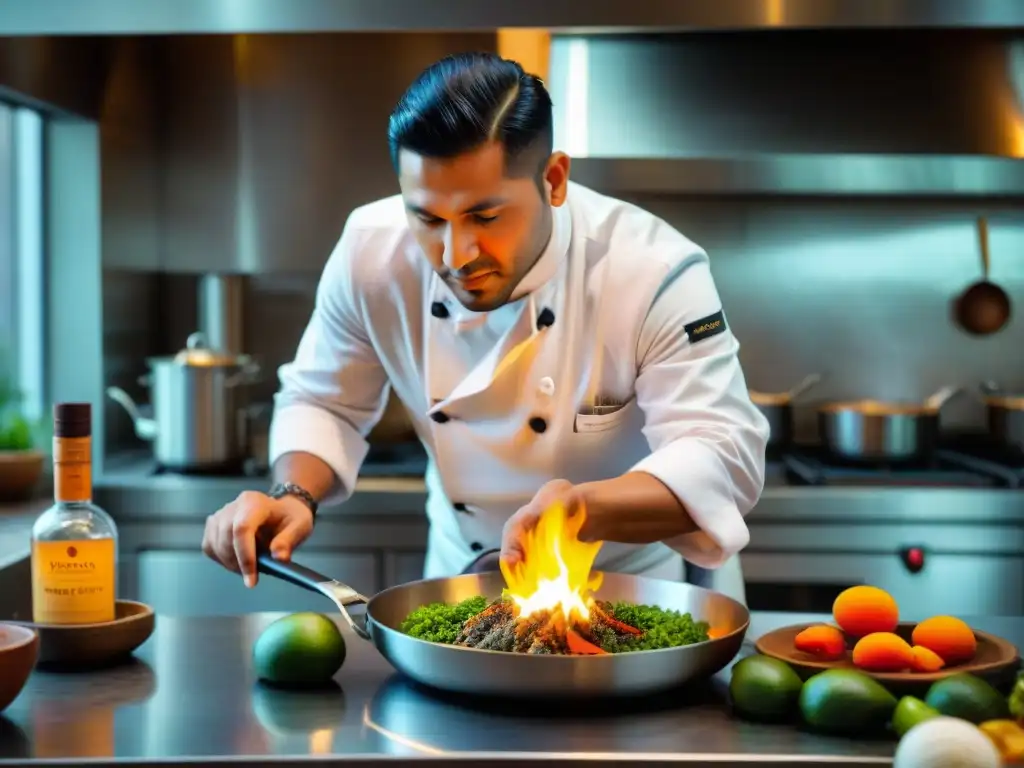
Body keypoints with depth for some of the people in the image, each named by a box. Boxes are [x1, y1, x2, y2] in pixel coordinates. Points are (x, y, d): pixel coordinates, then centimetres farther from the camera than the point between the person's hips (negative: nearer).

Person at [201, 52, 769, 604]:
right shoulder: (370, 253, -15)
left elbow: (724, 456, -30)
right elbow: (324, 404, 0)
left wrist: (590, 510, -48)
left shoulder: (656, 273, -26)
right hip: (461, 576, 3)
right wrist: (292, 497, -21)